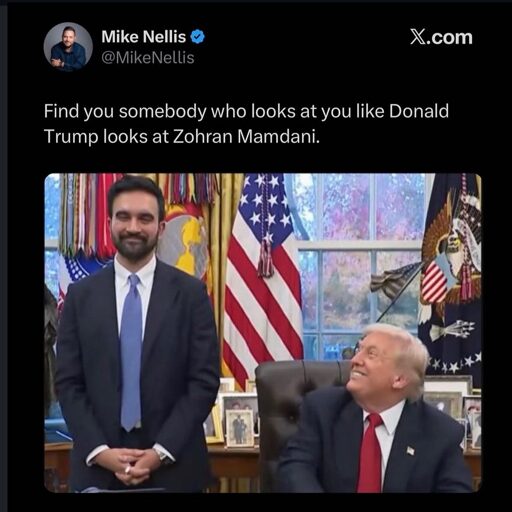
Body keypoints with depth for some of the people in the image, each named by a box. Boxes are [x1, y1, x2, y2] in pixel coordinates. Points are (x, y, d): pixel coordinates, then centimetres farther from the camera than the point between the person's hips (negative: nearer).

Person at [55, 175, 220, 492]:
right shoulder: (81, 295, 3)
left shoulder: (191, 292, -1)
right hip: (98, 466, 1)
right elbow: (68, 383, 2)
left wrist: (161, 451, -12)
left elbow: (205, 380, -4)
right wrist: (100, 451, -10)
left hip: (173, 464, -1)